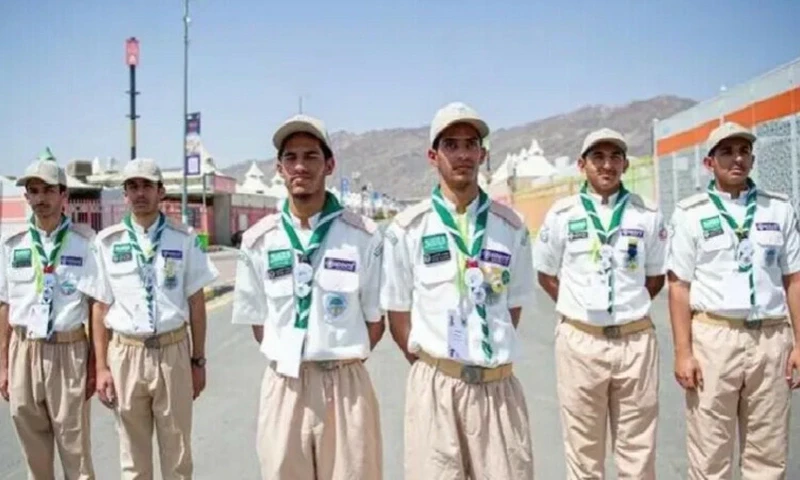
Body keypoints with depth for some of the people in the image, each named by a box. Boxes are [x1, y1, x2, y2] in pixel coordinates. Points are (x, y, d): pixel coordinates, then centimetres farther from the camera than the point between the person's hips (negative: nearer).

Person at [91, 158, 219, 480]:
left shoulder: (183, 239, 0)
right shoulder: (107, 242, 1)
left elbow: (196, 303, 3)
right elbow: (101, 308, 4)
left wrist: (198, 361, 3)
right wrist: (101, 367, 1)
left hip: (173, 351, 0)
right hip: (126, 354, 1)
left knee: (177, 452, 11)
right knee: (133, 454, 14)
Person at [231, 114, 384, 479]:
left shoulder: (364, 236, -5)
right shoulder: (258, 240, 2)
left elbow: (376, 319, 3)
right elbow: (256, 319, 10)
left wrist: (340, 361, 2)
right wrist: (288, 362, 5)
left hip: (346, 388, -2)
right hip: (282, 388, 2)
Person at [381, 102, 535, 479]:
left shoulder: (511, 226, 5)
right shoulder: (407, 229, -3)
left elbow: (513, 304, 13)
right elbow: (397, 313, 4)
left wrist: (494, 355, 8)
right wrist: (430, 363, 3)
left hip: (498, 384, 2)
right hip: (436, 385, -2)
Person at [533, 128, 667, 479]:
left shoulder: (648, 215, 4)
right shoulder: (562, 214, 1)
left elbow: (656, 277, 14)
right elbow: (546, 275, 10)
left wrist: (630, 307, 7)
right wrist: (579, 310, 5)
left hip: (635, 340, 1)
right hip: (580, 341, -1)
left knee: (637, 450, 10)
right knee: (583, 450, 10)